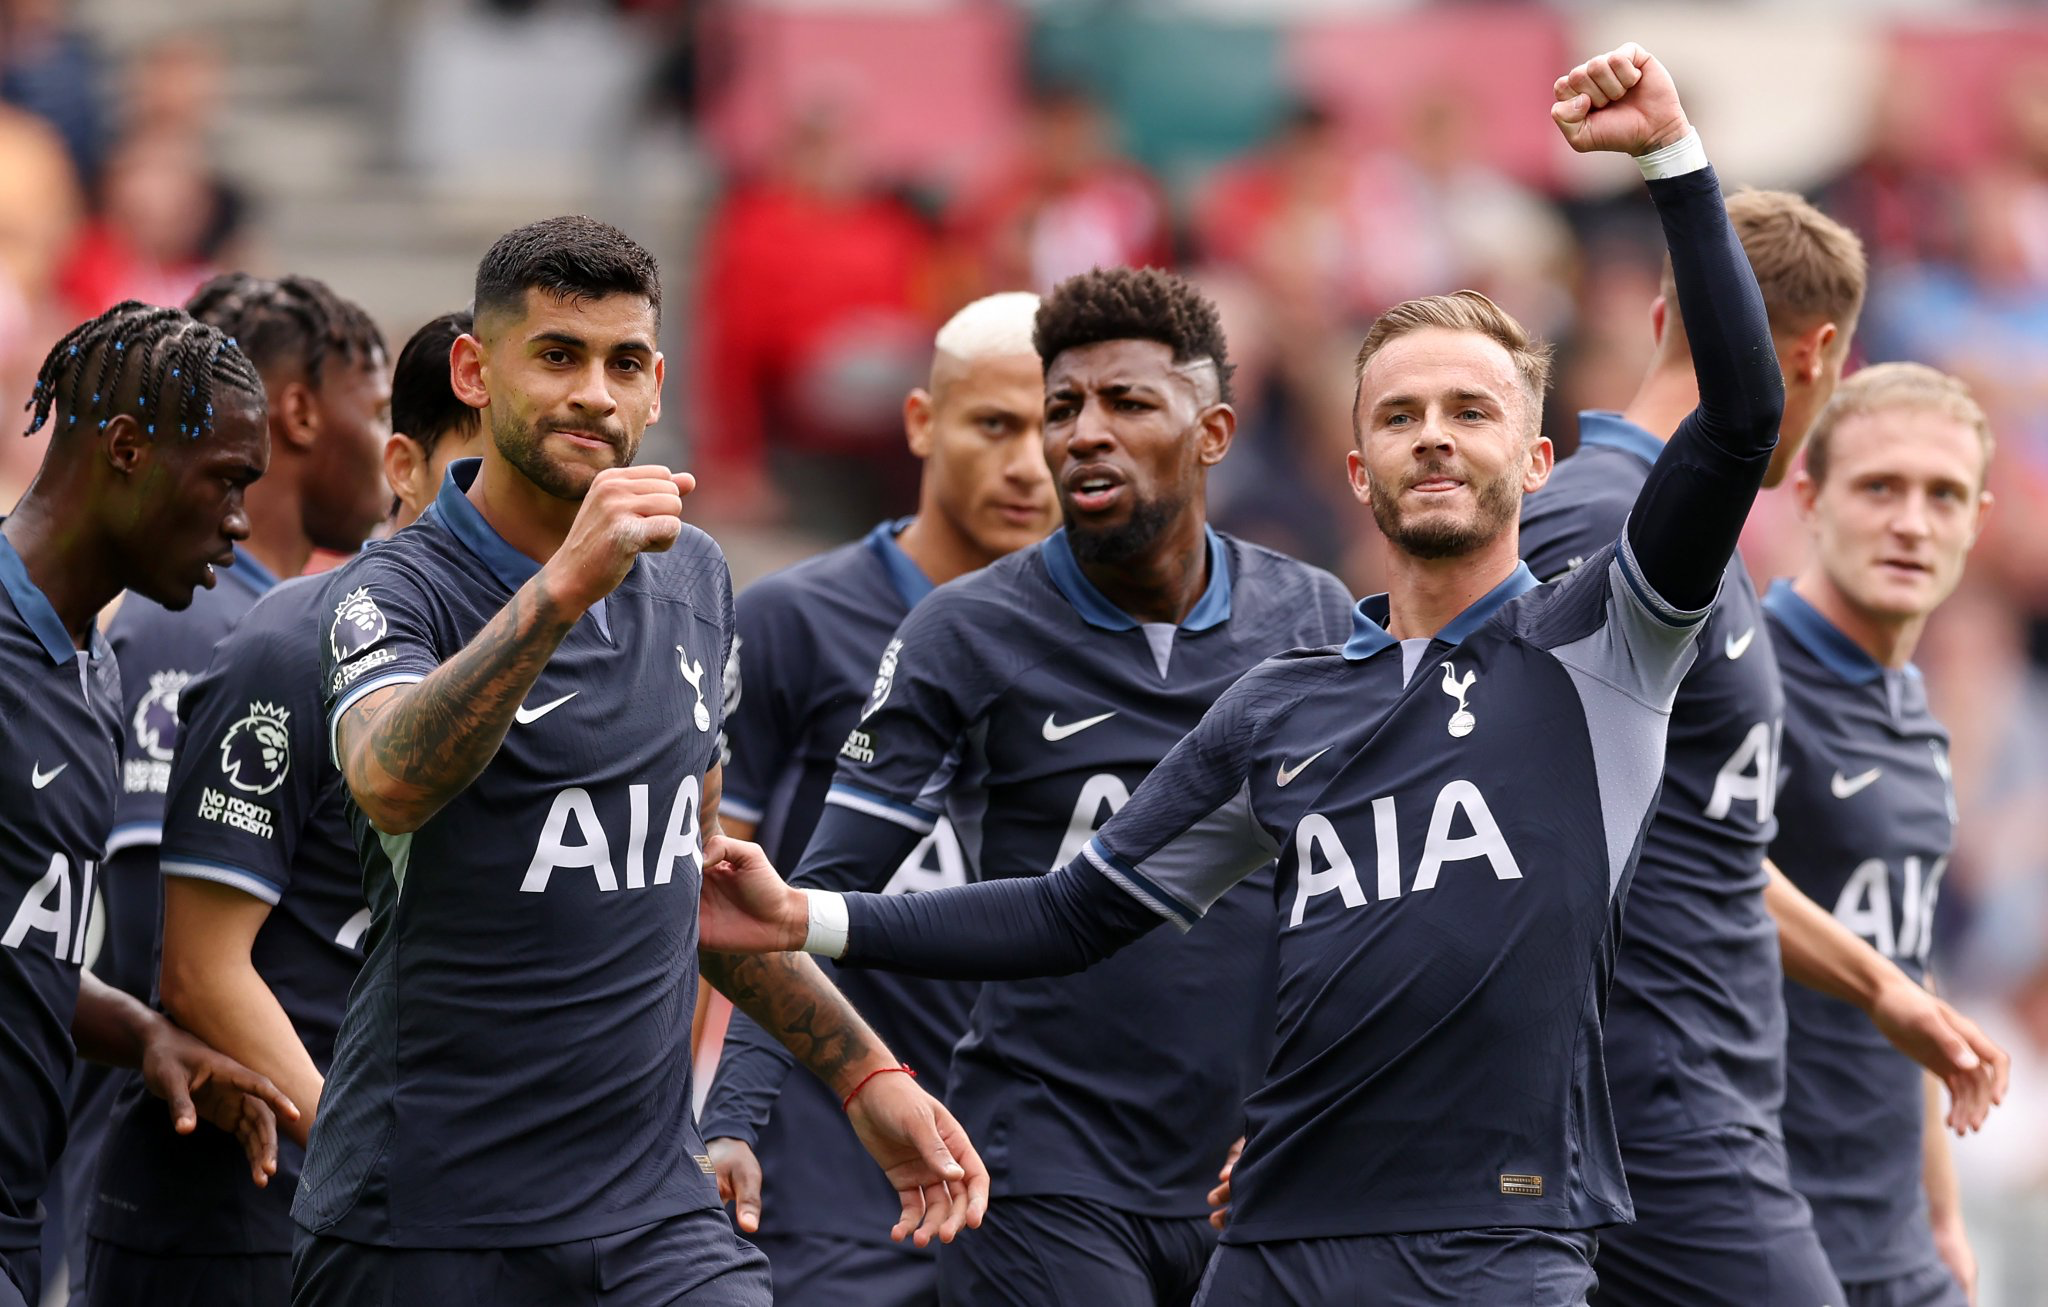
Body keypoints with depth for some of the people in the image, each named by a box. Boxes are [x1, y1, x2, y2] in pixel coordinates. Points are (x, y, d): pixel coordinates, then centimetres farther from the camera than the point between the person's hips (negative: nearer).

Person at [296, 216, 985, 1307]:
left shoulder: (690, 580, 11)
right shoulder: (393, 593, -9)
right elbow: (390, 782, -32)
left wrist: (867, 1077, 22)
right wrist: (565, 584, -41)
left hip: (655, 1214, 5)